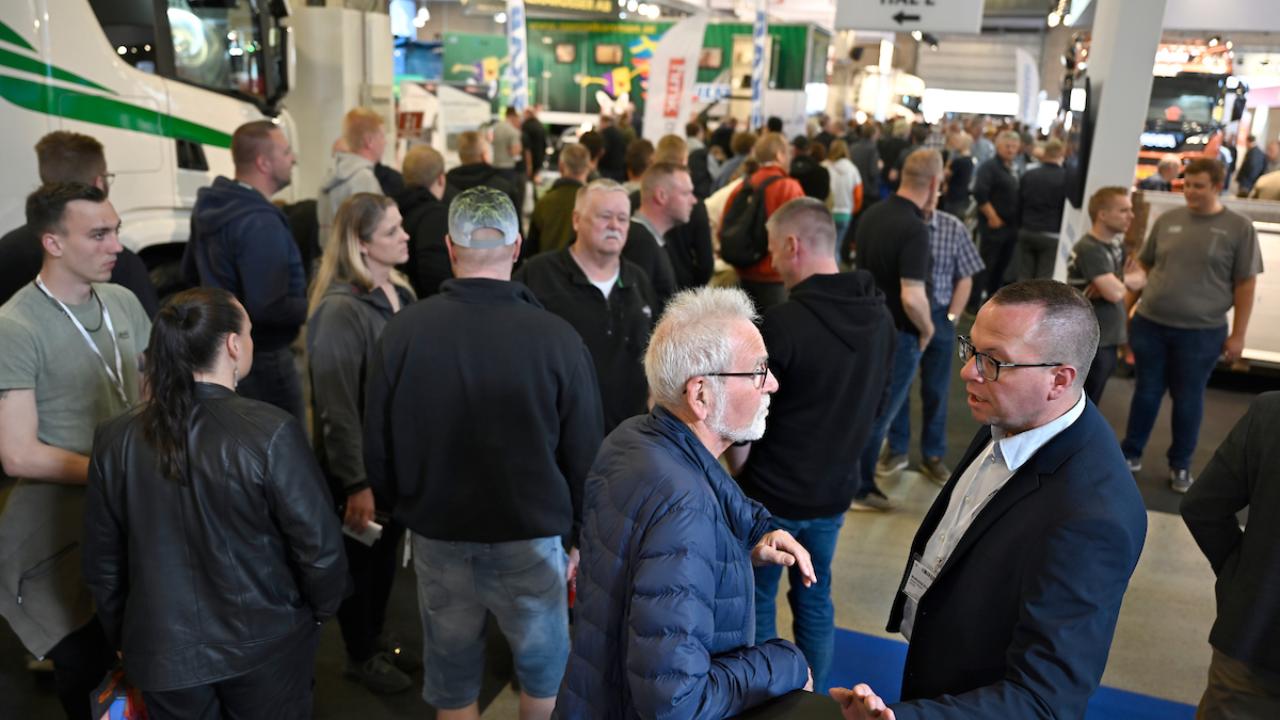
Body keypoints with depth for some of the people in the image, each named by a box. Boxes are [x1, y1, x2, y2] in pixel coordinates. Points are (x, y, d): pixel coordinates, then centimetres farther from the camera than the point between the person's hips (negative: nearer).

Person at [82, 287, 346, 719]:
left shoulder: (115, 440, -10)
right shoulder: (271, 432, -24)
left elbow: (102, 563, 1)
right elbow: (320, 547, -19)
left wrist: (123, 638, 16)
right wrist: (320, 609, 1)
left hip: (163, 652, 3)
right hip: (266, 645, -3)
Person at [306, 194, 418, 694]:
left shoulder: (401, 293, 3)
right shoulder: (340, 309, -22)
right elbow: (336, 404, -23)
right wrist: (355, 482, -22)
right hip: (361, 463, -7)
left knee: (387, 553, 22)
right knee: (360, 559, 12)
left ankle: (376, 638, 43)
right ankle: (360, 656, 33)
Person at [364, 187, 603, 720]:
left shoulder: (403, 330, -13)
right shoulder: (555, 336, -18)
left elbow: (377, 445, -3)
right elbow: (584, 453, -10)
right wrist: (580, 535, 5)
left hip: (436, 534, 2)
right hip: (532, 536, -2)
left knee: (452, 674, 20)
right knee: (545, 666, 21)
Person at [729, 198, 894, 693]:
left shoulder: (782, 324, -23)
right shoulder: (880, 317, -2)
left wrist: (743, 473, 4)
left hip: (773, 495, -6)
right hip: (835, 491, 6)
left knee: (755, 601, 13)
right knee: (815, 599, 20)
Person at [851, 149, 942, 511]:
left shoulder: (871, 214, 1)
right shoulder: (914, 229, -25)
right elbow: (911, 297, -31)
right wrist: (927, 328, -13)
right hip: (897, 333, -8)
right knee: (878, 414, 7)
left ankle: (859, 481, 34)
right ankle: (857, 489, 21)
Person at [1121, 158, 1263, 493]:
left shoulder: (1239, 228, -3)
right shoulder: (1167, 221, 4)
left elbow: (1245, 284, -2)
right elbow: (1144, 267, 13)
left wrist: (1238, 334, -4)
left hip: (1201, 332, -2)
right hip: (1150, 324, 2)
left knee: (1188, 400, 8)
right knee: (1146, 393, 11)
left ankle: (1180, 465, 25)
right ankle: (1131, 454, 26)